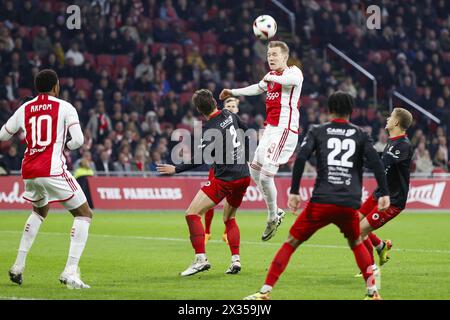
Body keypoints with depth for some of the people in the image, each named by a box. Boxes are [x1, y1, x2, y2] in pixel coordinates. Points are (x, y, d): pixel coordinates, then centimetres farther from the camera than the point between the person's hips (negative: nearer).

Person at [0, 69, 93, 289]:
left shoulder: (24, 109, 12)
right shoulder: (64, 107, 0)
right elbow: (78, 140, -9)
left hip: (29, 171, 6)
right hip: (52, 170, -6)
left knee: (39, 211, 34)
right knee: (84, 214, 5)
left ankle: (18, 265, 27)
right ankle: (70, 271, -11)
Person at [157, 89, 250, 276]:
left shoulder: (211, 129, -17)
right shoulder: (229, 115, 4)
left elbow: (200, 159, -21)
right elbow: (245, 130, 23)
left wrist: (176, 169, -15)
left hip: (225, 179, -8)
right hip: (244, 176, 8)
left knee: (192, 213, -7)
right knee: (229, 218, 23)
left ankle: (201, 259, -17)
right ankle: (235, 260, 11)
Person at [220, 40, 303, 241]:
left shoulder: (293, 71, -8)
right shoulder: (271, 76, 18)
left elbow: (293, 79, -34)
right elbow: (258, 88, 36)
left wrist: (270, 77, -31)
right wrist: (233, 92, 45)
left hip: (284, 130, -10)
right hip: (270, 129, 10)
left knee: (266, 176, -14)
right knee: (254, 171, 16)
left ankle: (273, 218, 5)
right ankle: (275, 211, 29)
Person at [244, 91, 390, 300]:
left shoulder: (317, 131, 9)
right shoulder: (360, 134, 12)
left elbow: (301, 159, -4)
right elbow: (375, 162, 0)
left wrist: (294, 192, -4)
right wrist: (384, 194, 2)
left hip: (321, 201, -2)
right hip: (350, 204, 2)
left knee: (292, 242, 6)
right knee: (356, 242, 28)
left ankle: (265, 291, -4)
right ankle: (372, 291, 17)